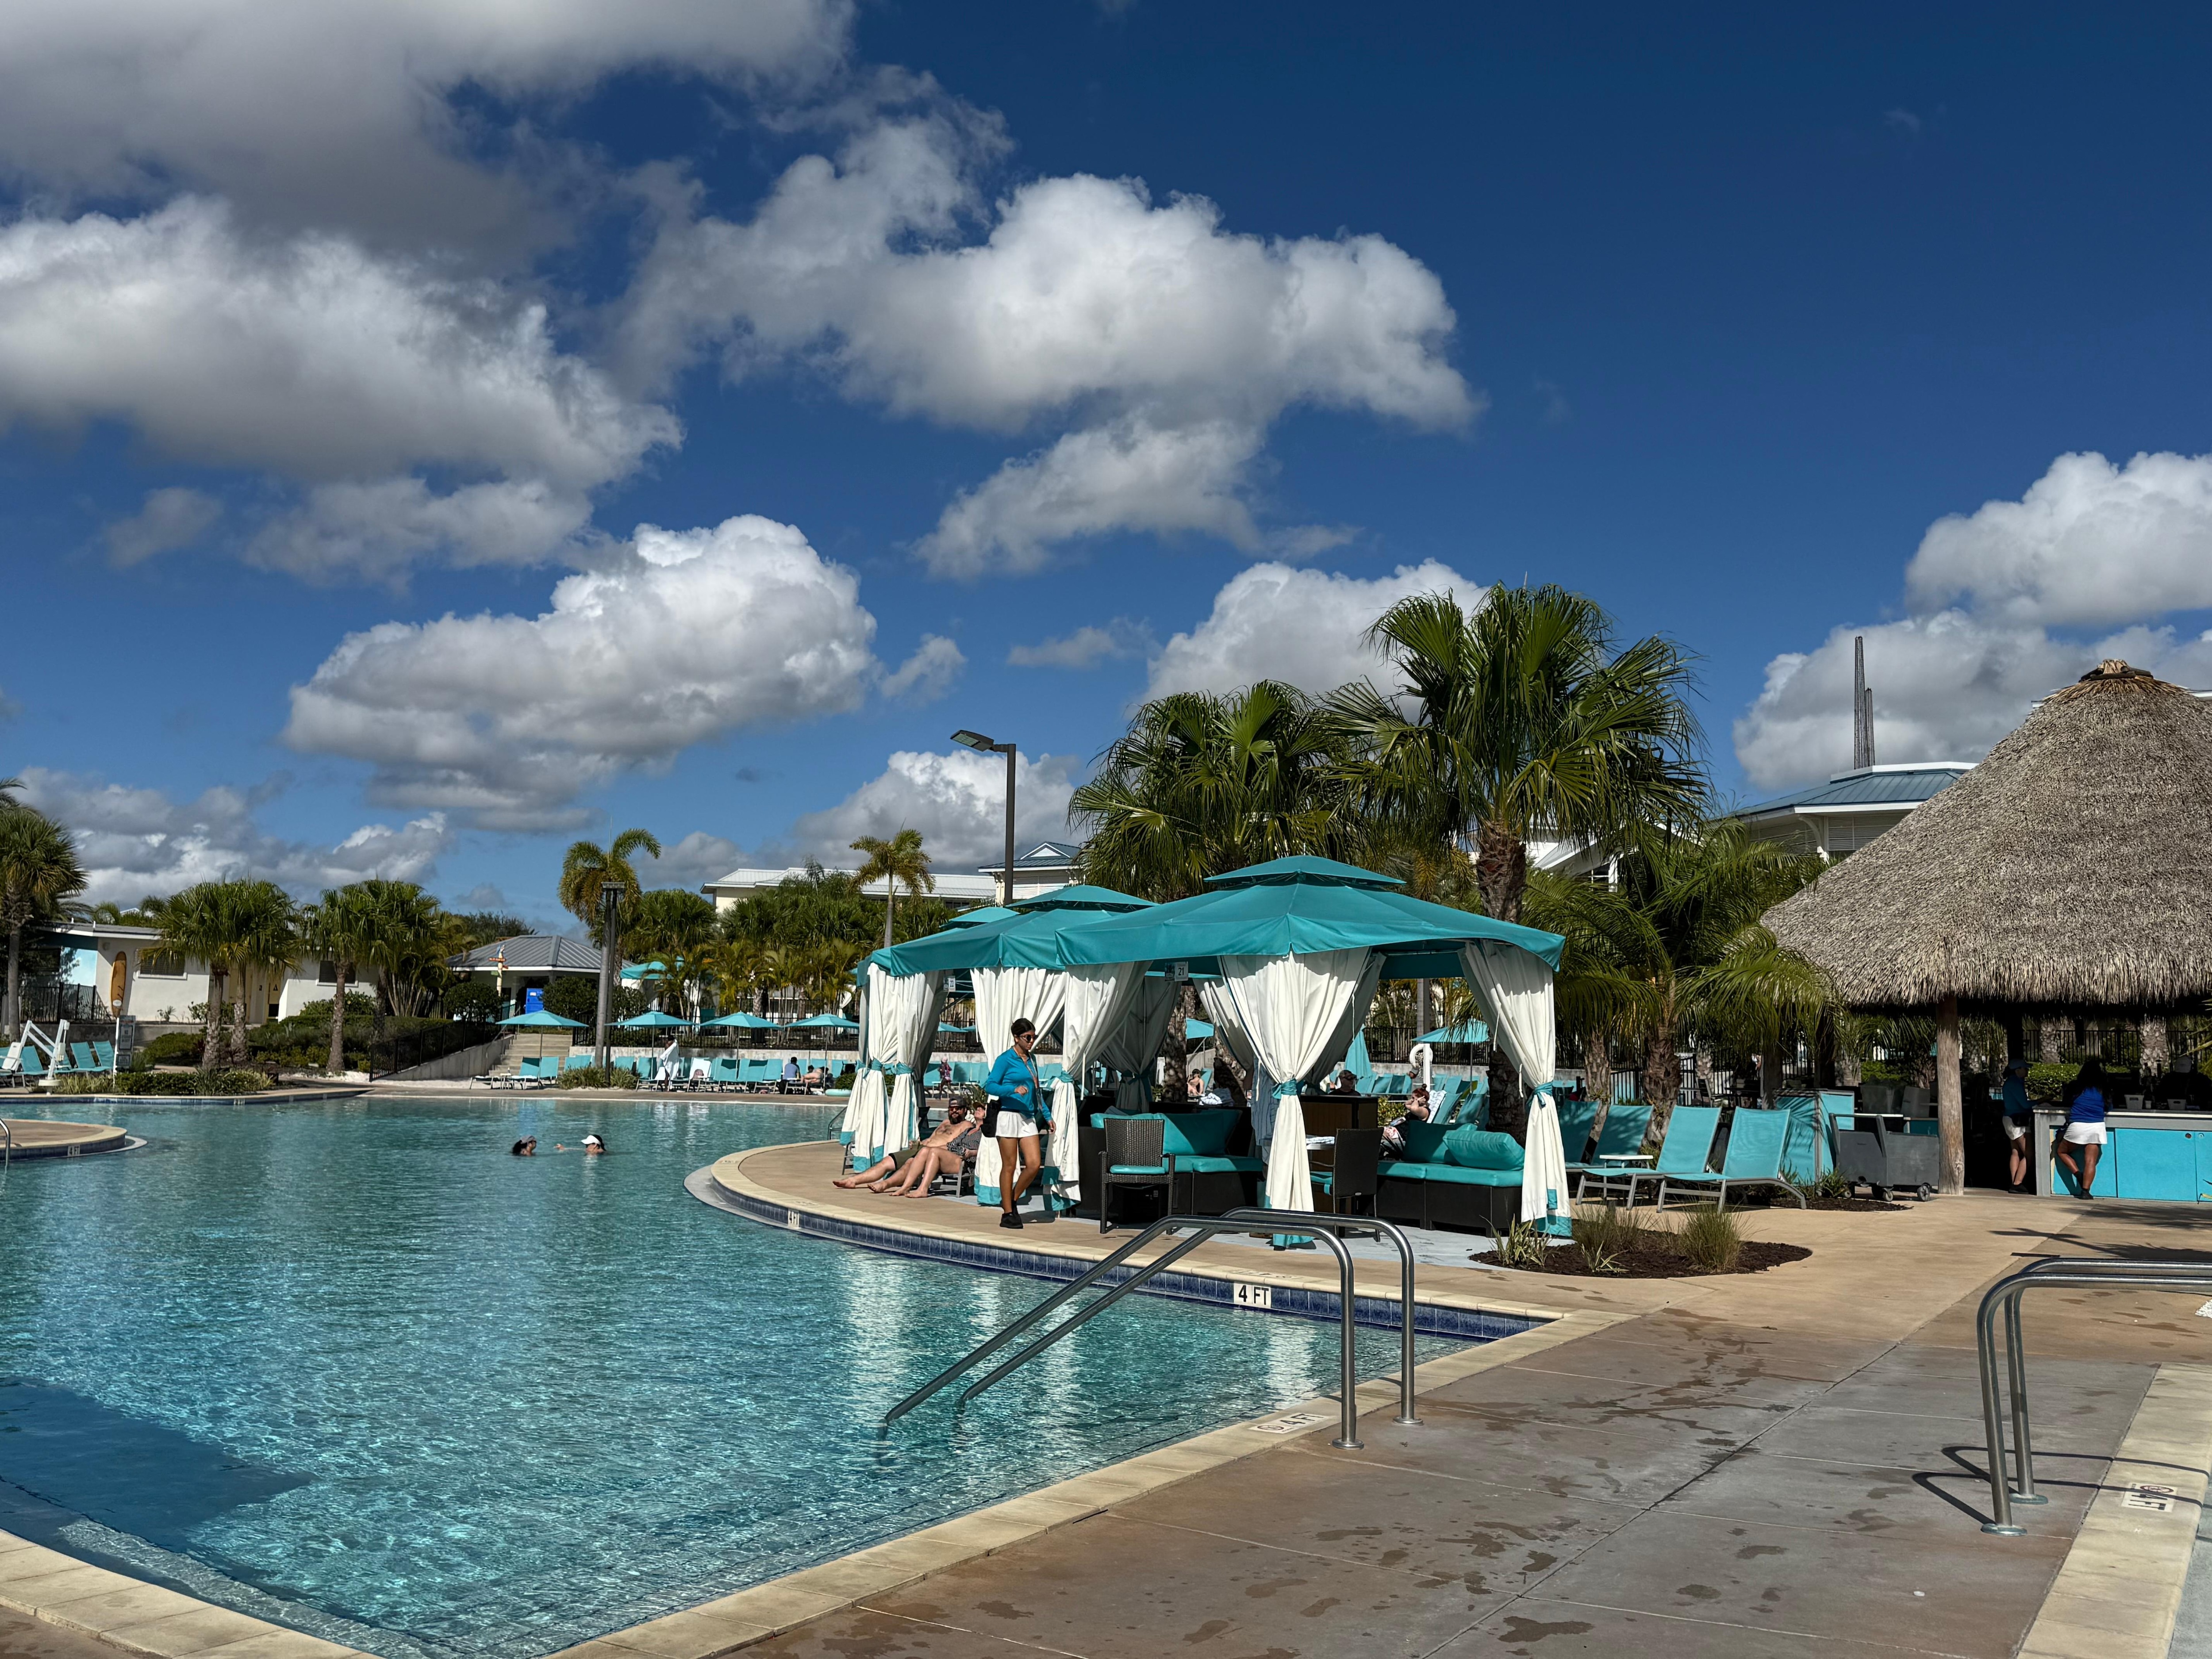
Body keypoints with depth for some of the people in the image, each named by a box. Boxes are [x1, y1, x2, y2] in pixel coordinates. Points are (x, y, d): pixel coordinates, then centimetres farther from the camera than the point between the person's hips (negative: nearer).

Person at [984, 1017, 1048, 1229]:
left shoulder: (1032, 1059, 14)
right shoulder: (1005, 1059, -6)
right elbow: (990, 1086, -12)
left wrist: (1047, 1115, 19)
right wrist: (1014, 1089, -24)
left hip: (1028, 1117, 6)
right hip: (1009, 1115, -6)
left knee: (1034, 1164, -2)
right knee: (1010, 1166, -1)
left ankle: (1012, 1201, 18)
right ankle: (1007, 1214, 7)